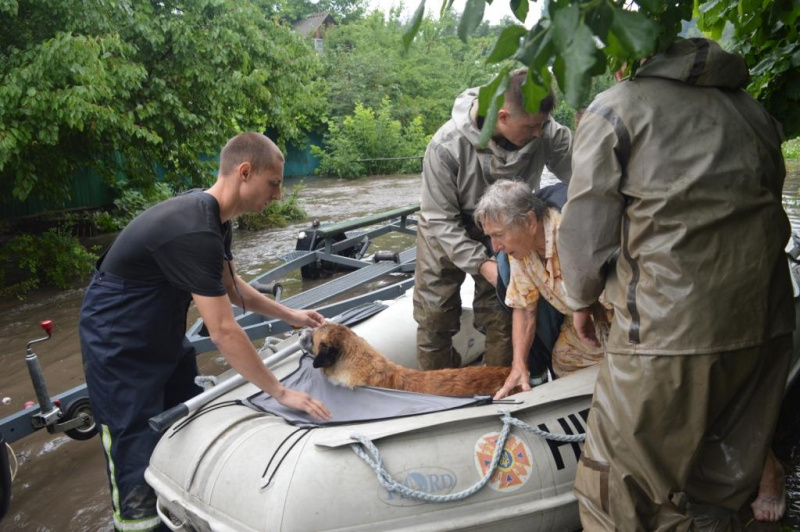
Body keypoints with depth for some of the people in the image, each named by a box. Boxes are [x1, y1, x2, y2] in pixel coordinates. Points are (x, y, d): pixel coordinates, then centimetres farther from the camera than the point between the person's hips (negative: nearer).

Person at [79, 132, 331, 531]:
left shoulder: (212, 216, -1)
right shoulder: (193, 232, -32)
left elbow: (229, 285, 14)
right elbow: (223, 332, -30)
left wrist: (290, 315, 12)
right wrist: (281, 393, -22)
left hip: (164, 339, 9)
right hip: (120, 349, -9)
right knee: (140, 465, -2)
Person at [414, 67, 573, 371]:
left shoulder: (547, 133, -25)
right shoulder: (447, 147, -32)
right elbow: (440, 220, -24)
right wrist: (480, 263, -29)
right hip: (448, 232, -1)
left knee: (502, 317, 3)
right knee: (434, 318, 6)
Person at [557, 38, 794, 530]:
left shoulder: (614, 108, -2)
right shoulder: (752, 109, 15)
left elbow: (585, 228, -4)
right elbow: (770, 202, 17)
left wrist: (581, 298, 12)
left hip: (668, 330, -6)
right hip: (767, 323, 7)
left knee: (618, 491, 9)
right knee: (722, 489, 21)